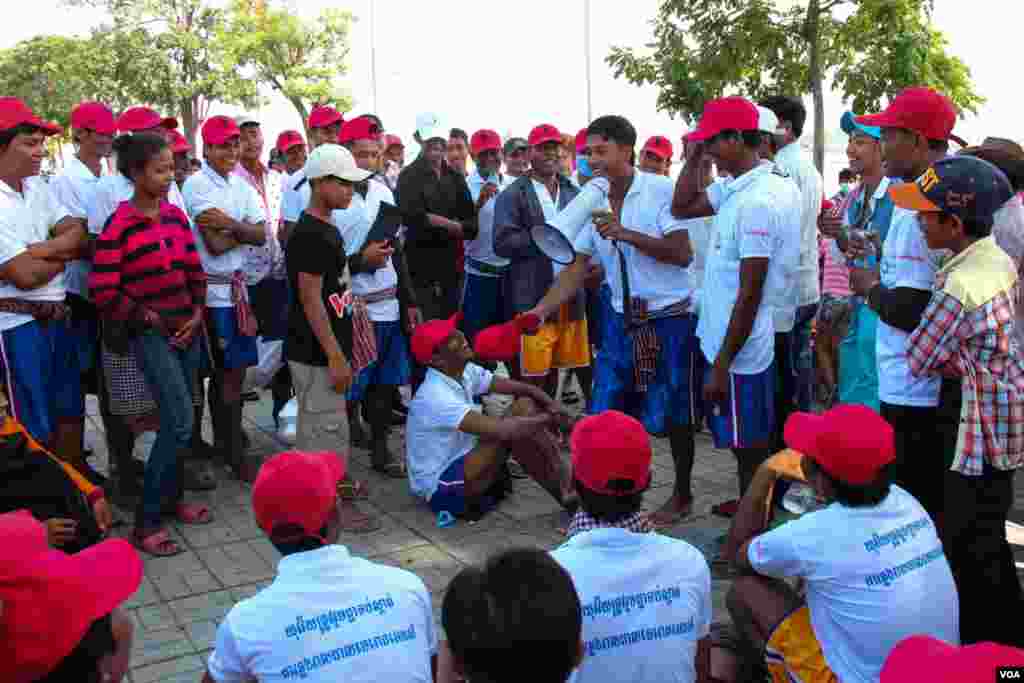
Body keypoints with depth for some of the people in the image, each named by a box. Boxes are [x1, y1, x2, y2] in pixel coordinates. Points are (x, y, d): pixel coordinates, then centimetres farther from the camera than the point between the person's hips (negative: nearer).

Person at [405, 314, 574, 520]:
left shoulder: (466, 372, -2)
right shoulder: (435, 396, -28)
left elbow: (524, 389, 0)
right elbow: (500, 430, -36)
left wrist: (552, 406, -20)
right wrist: (548, 419, -22)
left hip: (463, 460, 9)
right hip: (442, 489, -9)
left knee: (524, 405, -5)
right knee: (511, 430, -26)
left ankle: (565, 487, -10)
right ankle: (565, 495, -8)